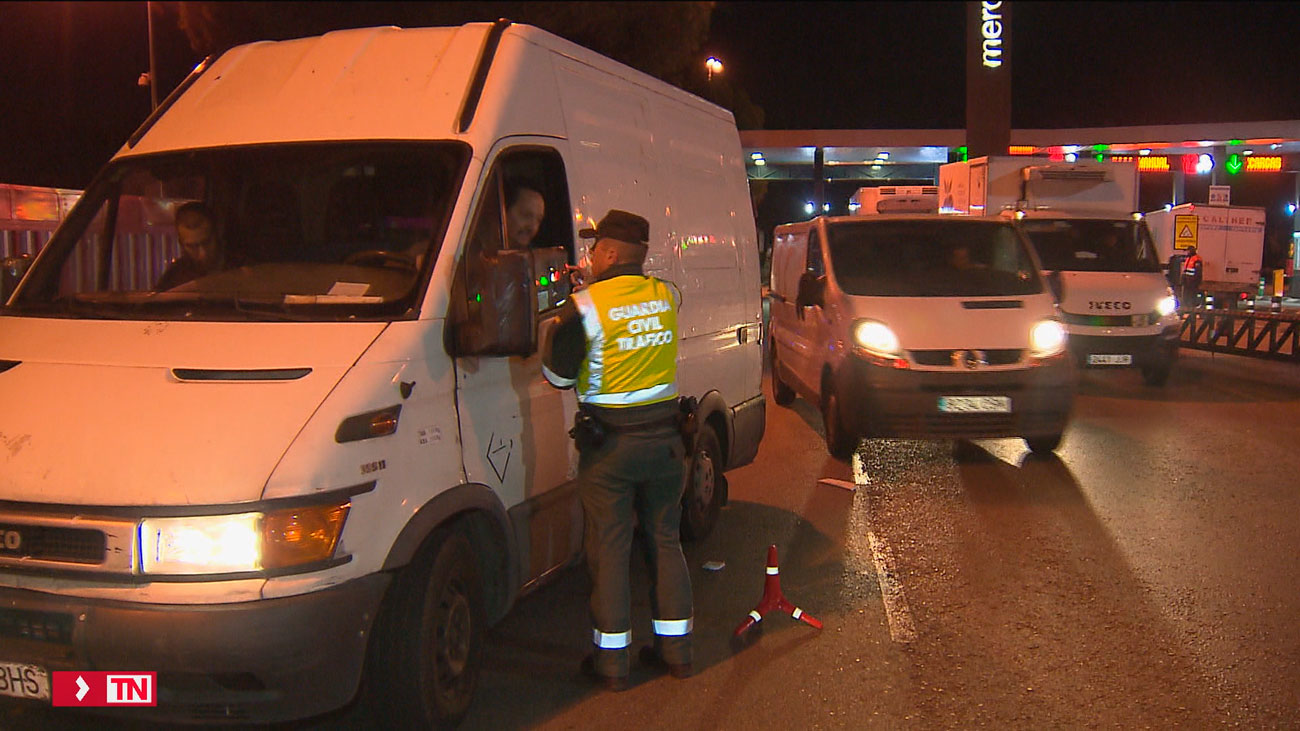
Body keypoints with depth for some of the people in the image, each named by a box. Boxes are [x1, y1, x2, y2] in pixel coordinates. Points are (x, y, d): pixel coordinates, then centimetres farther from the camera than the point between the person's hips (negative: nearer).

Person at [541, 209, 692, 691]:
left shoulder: (586, 307, -15)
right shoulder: (667, 295, 0)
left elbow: (558, 376, -7)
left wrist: (558, 326, 10)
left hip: (609, 444, -4)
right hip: (663, 437, 5)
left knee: (609, 551, 5)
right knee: (664, 542, 15)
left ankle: (611, 661, 13)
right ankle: (675, 649, 24)